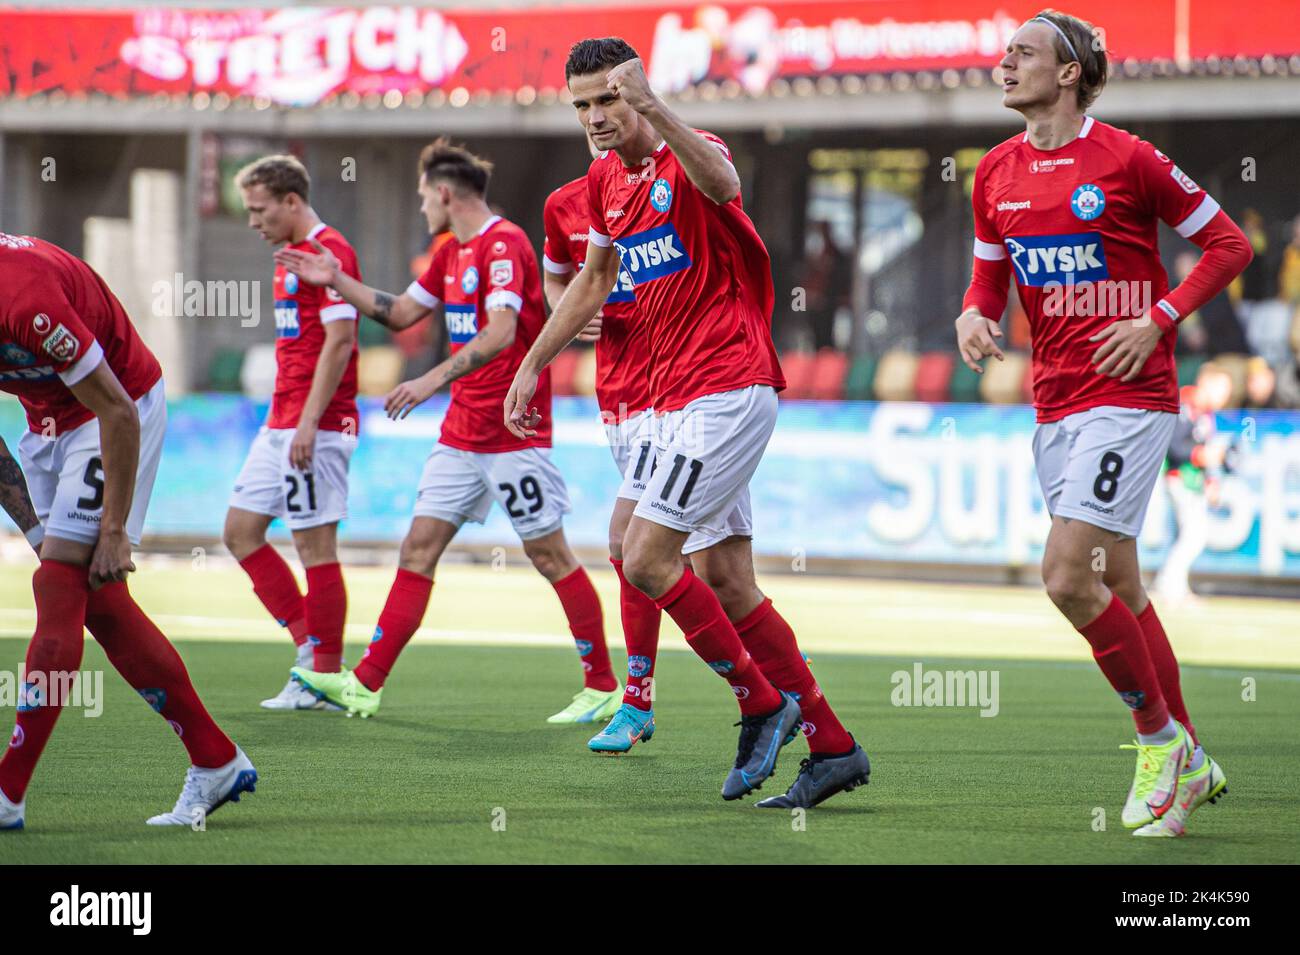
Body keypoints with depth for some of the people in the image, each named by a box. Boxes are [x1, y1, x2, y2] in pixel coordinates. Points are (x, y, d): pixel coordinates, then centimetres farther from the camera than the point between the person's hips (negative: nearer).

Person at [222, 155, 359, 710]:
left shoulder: (329, 252, -13)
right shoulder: (291, 256, 18)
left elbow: (338, 341, -19)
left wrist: (308, 423, -21)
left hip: (316, 426, -10)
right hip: (280, 423, 10)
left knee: (315, 545, -6)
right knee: (240, 530, 9)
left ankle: (326, 680, 0)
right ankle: (309, 644, 13)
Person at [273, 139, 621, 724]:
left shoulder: (503, 243, -15)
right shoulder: (451, 253, 14)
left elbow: (500, 333, -27)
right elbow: (401, 312, 27)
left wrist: (434, 379, -34)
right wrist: (337, 281, 21)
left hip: (513, 431, -9)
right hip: (461, 431, 9)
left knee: (548, 553, -3)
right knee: (419, 545, 4)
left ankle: (603, 688, 6)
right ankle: (365, 685, 3)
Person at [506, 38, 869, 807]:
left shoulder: (688, 159, -12)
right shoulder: (605, 182, 13)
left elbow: (722, 185, -38)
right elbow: (594, 281, 29)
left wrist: (654, 109, -53)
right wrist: (533, 363, 30)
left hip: (728, 389, -9)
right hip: (678, 401, 9)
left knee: (647, 559, -15)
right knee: (726, 583, 7)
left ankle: (763, 703, -1)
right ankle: (831, 746, 12)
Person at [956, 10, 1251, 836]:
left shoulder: (1127, 160, -9)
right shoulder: (997, 173, 9)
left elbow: (1229, 244, -3)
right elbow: (991, 274, 20)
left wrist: (1159, 320, -12)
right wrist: (975, 314, -2)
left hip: (1128, 394, -7)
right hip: (1056, 405, 7)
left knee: (1068, 575, -17)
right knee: (1118, 589, 10)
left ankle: (1160, 740, -2)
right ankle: (1187, 764, 21)